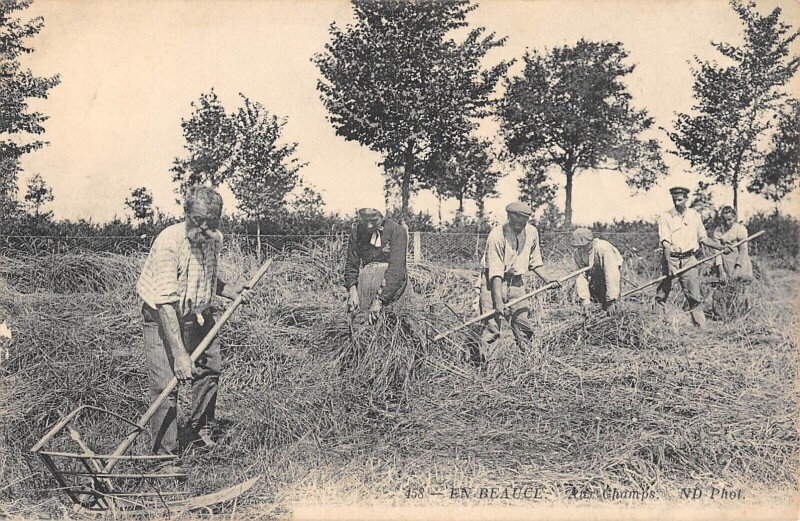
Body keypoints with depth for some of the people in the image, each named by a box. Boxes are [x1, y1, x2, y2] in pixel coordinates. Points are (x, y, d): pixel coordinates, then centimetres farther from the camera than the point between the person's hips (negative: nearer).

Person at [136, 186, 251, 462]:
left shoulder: (215, 240, -7)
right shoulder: (169, 243, -29)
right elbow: (166, 304, -34)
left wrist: (232, 291, -6)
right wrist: (179, 354, -39)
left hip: (200, 315, 7)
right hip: (163, 318, -7)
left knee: (210, 369, 15)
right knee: (165, 385, -11)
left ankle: (200, 430, 37)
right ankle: (164, 454, 0)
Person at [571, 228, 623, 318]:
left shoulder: (604, 249, -37)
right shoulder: (577, 253, -21)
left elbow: (611, 275, -38)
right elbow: (582, 275, -20)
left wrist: (612, 301, -38)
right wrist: (584, 300, -28)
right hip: (594, 272, 4)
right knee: (579, 282, -22)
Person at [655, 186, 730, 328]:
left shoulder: (694, 215, 9)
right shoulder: (665, 217, -1)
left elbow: (703, 238, 17)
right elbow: (665, 242, -9)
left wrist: (722, 247, 7)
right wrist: (669, 263, -20)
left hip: (689, 259, 2)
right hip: (671, 259, -2)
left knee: (694, 297, -3)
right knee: (661, 295, -2)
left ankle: (701, 327, 0)